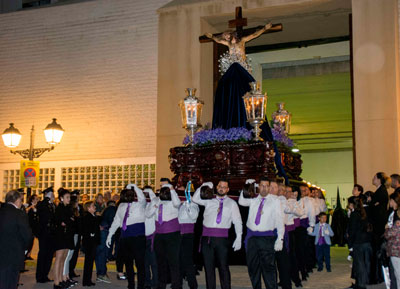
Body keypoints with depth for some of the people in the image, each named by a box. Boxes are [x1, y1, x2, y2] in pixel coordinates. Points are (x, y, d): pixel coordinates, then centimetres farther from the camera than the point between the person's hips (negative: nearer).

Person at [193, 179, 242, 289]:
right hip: (207, 237, 2)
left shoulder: (232, 203, 11)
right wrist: (203, 186, -2)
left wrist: (239, 238, 0)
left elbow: (237, 221, 8)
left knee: (223, 266, -2)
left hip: (222, 238, -2)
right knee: (208, 266, 6)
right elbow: (195, 199, 5)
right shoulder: (209, 200, 16)